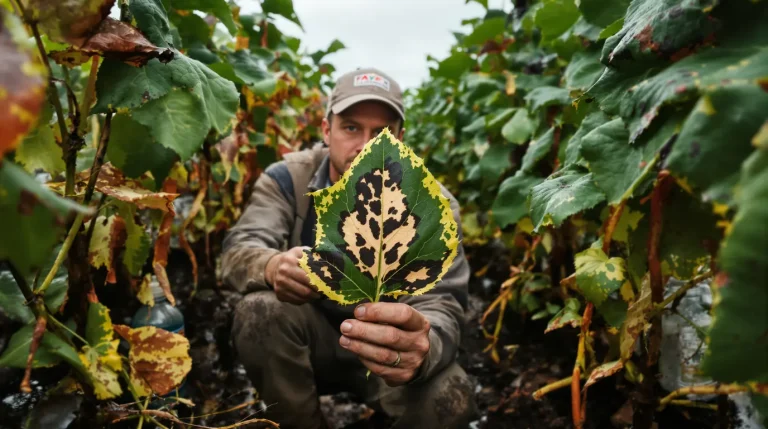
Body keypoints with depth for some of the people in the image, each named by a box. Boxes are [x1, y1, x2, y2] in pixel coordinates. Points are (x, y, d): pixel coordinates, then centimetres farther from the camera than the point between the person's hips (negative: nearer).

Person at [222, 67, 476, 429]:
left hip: (388, 346, -1)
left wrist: (422, 347, -50)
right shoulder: (288, 179, -11)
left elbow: (442, 305, -25)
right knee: (259, 312, -29)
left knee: (450, 399, -29)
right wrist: (273, 266, -50)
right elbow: (239, 250, -24)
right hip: (310, 336, 2)